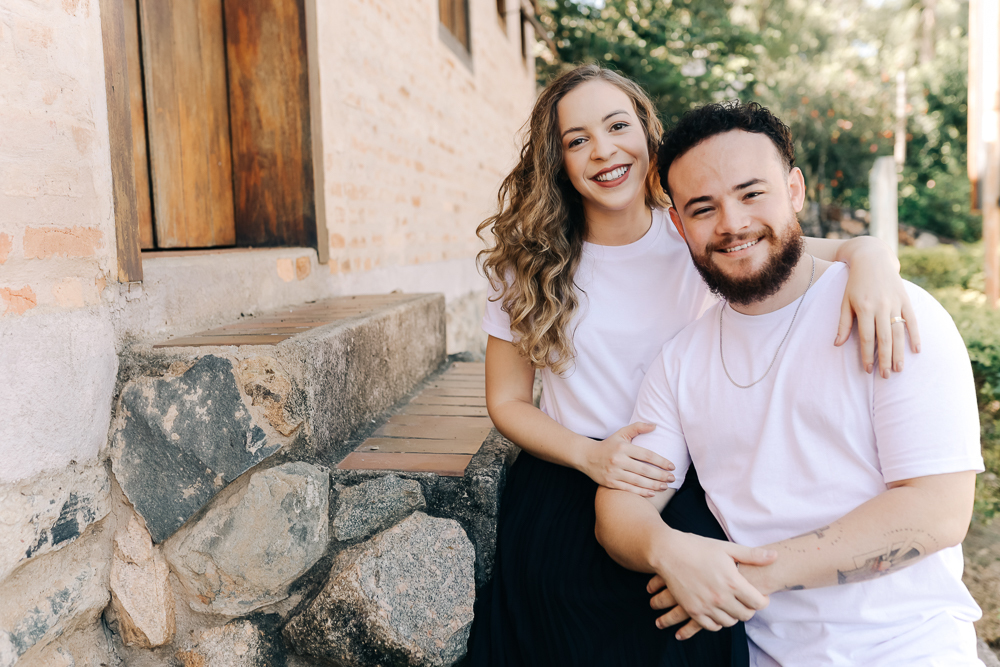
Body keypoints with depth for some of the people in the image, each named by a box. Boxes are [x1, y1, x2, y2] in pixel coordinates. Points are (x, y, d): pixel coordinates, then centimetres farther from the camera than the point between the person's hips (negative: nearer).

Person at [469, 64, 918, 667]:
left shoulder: (697, 238, -2)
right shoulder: (529, 261, -1)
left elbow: (827, 251, -3)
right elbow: (507, 400, 2)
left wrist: (870, 256, -27)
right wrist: (589, 456, -14)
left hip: (685, 499, 0)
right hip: (563, 498, 0)